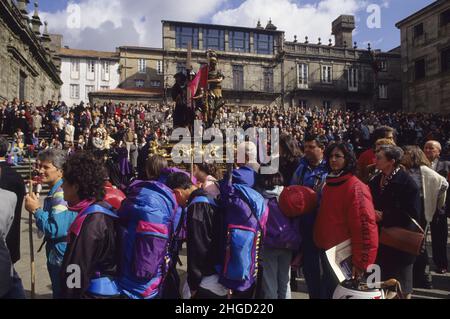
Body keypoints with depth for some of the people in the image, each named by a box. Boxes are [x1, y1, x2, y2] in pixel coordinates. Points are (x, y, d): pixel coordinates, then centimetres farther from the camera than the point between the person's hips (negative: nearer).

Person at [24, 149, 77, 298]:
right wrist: (38, 209, 1)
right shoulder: (56, 191, 9)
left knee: (62, 294, 7)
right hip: (59, 255, 10)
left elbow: (55, 230, -28)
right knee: (60, 292, 25)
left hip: (62, 258, -10)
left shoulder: (61, 193, -25)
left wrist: (36, 209, -20)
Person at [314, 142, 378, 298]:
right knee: (327, 291, 19)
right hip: (326, 251, 8)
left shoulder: (355, 187, -17)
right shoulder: (329, 184, 9)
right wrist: (320, 244, 15)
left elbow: (365, 226, -21)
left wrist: (361, 262, -20)